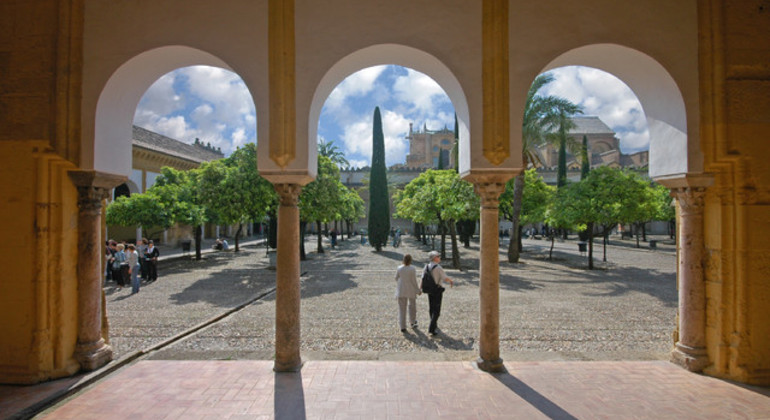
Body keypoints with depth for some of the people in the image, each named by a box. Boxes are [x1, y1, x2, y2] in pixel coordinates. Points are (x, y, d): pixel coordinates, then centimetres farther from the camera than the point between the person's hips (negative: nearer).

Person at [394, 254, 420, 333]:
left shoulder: (399, 268, -7)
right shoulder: (412, 269, -17)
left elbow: (396, 278, 4)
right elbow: (414, 281, -13)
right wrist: (418, 291, -2)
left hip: (401, 290, 2)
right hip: (411, 290, -1)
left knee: (402, 308, 6)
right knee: (412, 306, 22)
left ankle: (402, 326, 5)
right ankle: (412, 322, 36)